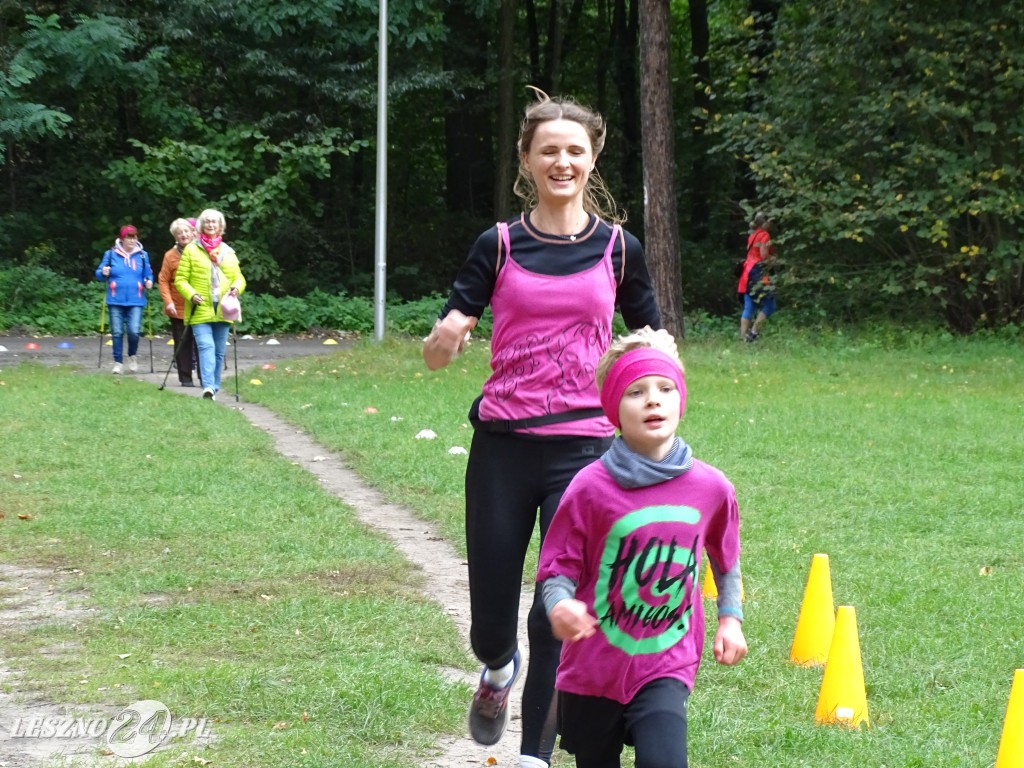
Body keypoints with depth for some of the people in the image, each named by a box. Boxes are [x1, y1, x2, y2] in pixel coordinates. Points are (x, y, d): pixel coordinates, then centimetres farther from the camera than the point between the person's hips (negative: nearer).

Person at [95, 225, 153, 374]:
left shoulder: (142, 256, 11)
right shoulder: (111, 254, 7)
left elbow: (148, 274, 17)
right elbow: (99, 274, 9)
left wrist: (149, 282, -5)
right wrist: (103, 273, -14)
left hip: (136, 301, 0)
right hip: (115, 301, 0)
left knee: (134, 331, -13)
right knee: (117, 332, 0)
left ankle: (132, 356, 13)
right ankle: (118, 362, 12)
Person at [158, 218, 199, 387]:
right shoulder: (170, 256, 1)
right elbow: (163, 281, 0)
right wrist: (168, 302, -11)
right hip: (179, 308, -1)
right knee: (182, 345, 2)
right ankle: (185, 378, 9)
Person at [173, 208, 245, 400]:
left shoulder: (228, 252, 15)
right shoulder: (191, 250, 4)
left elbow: (239, 277, 18)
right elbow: (180, 279, 2)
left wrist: (236, 287, -5)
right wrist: (192, 295, -15)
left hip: (222, 311, 4)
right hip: (200, 310, -4)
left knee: (219, 352, 7)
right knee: (206, 346, -19)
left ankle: (214, 387, 16)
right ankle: (208, 387, -30)